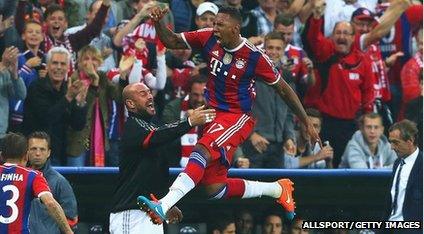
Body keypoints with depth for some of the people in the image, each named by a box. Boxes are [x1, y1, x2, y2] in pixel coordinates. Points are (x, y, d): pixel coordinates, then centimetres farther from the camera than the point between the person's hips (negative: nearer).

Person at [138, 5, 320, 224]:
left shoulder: (255, 57, -13)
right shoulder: (209, 38, -2)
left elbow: (282, 89, -2)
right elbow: (172, 41, 7)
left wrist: (307, 123, 1)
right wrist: (158, 22, -15)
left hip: (236, 117, -7)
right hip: (212, 113, 7)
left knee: (202, 151, -34)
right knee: (215, 189, 4)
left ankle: (163, 207, -49)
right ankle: (278, 189, 25)